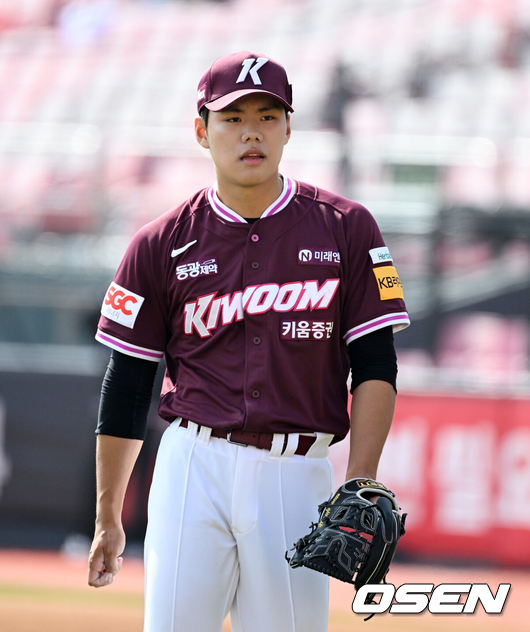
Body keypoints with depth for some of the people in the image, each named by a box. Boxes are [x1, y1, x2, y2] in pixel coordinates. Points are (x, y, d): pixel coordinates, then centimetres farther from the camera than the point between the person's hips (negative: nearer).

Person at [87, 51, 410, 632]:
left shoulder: (345, 230, 5)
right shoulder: (163, 245, 6)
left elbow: (375, 366, 2)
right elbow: (126, 386, 10)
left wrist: (359, 485, -10)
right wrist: (107, 519, 9)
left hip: (297, 476, 0)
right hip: (195, 468, 0)